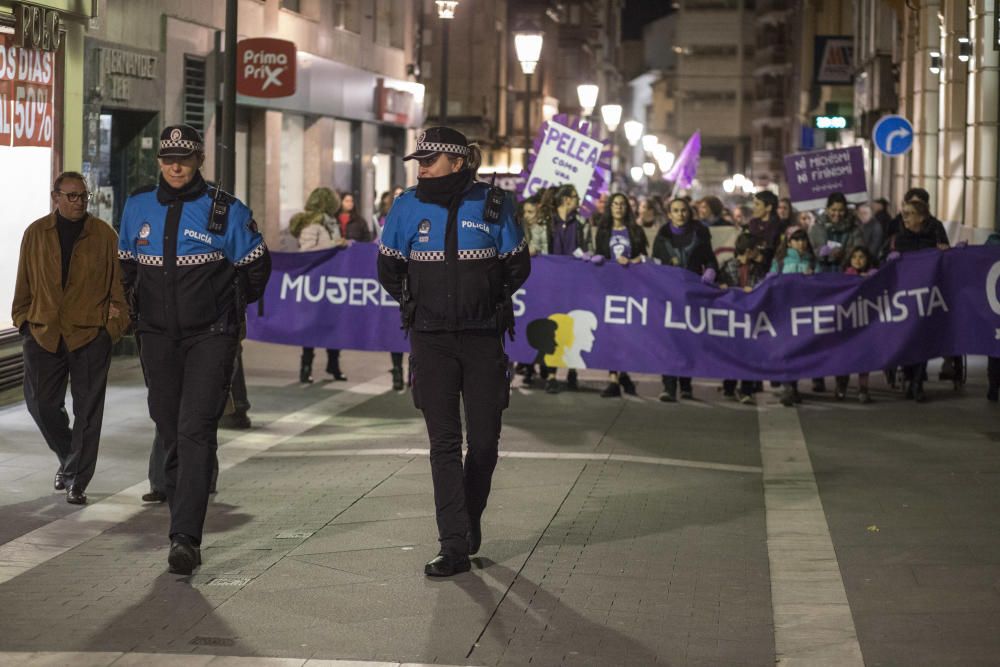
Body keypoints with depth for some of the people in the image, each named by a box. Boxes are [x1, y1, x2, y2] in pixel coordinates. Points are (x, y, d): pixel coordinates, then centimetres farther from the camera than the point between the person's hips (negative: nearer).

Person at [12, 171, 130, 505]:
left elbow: (117, 282, 4)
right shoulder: (36, 233, 6)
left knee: (87, 411, 0)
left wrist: (115, 324, -2)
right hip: (43, 334, 2)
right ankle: (69, 457, 29)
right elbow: (24, 283, 12)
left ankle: (76, 481, 8)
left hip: (90, 335, -2)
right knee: (41, 403, 3)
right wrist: (23, 321, 8)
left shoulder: (104, 235, 2)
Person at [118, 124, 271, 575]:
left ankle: (185, 538, -20)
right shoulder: (138, 207, 5)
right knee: (171, 433, 9)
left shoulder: (225, 211, -6)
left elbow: (256, 267, 4)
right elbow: (126, 264, 20)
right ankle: (184, 531, 21)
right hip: (158, 336, 4)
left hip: (210, 337, -4)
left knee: (196, 432, -15)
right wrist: (140, 308, 15)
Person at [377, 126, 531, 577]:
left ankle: (470, 521, 29)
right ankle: (454, 546, -7)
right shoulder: (409, 207, -1)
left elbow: (517, 268, 9)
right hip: (431, 341, 0)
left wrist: (487, 304, 10)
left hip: (482, 337, 0)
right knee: (444, 441, -6)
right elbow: (389, 271, 11)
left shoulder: (493, 206, -3)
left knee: (484, 439, 5)